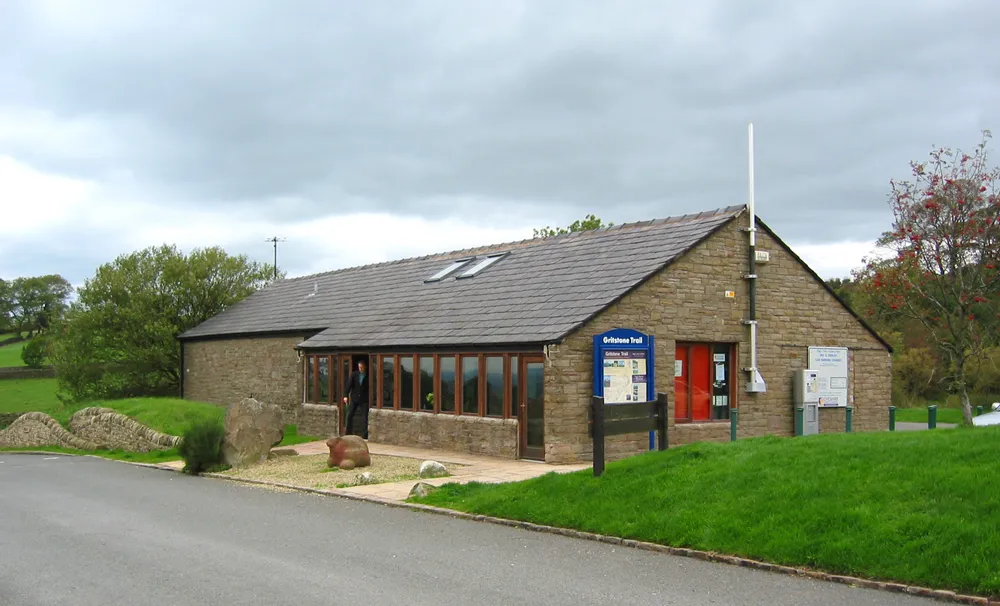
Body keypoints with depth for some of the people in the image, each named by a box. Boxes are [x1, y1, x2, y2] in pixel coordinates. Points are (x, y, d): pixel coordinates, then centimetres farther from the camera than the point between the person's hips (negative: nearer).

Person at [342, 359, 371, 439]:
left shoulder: (368, 376, -5)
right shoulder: (354, 374, 1)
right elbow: (349, 385, -3)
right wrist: (346, 395, -14)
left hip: (364, 399, -2)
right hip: (354, 398, 2)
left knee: (365, 417, -2)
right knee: (350, 415, 1)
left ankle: (364, 435, 3)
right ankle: (348, 433, 11)